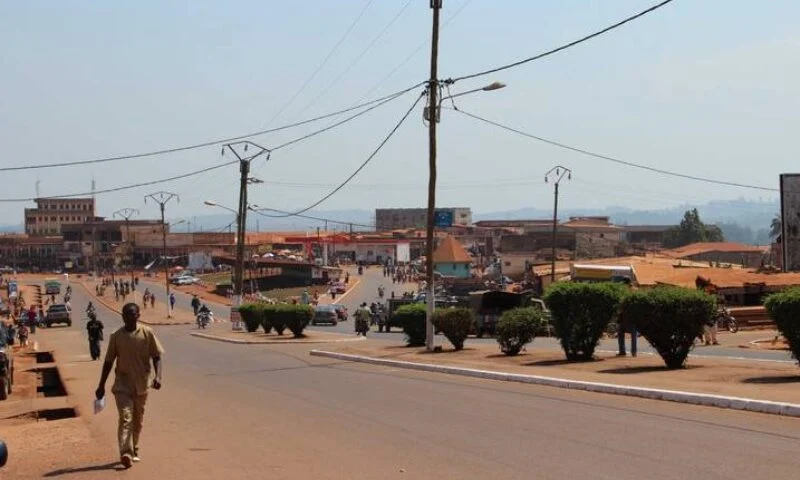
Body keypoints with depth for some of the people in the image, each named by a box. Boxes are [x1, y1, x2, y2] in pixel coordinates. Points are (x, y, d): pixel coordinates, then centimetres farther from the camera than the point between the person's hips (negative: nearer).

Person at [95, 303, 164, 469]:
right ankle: (125, 453, -25)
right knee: (125, 418, -15)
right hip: (122, 384, -1)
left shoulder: (147, 333, -3)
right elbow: (108, 362, 6)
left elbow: (156, 356, 0)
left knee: (138, 420, 14)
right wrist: (101, 386, 6)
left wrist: (158, 376, -17)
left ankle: (134, 450, 30)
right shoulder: (116, 336, 0)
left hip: (142, 384, 1)